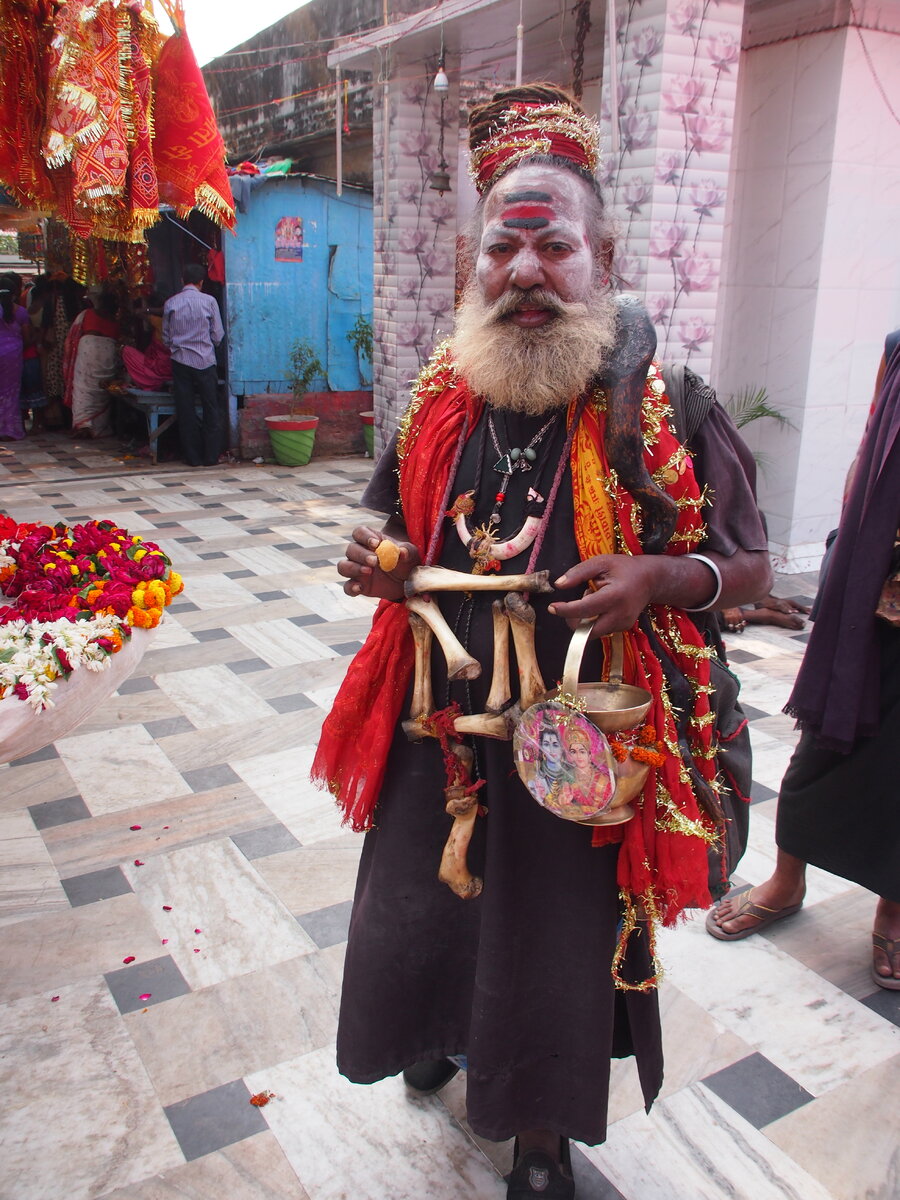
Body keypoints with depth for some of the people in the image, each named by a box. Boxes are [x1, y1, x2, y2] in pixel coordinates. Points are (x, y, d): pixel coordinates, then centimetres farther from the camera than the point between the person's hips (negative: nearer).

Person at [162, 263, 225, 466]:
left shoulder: (170, 303, 3)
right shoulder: (208, 301, -4)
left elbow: (166, 337, 8)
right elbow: (218, 335, -2)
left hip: (180, 360, 2)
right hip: (205, 360, -2)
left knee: (185, 411, 5)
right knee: (211, 410, 5)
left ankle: (192, 457, 7)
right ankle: (211, 456, 5)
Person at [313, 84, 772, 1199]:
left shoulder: (661, 401, -13)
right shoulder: (442, 394, 0)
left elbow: (751, 567, -5)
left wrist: (658, 577, -25)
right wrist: (380, 564, -8)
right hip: (440, 723, 4)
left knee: (559, 934, 14)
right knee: (426, 904, 23)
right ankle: (446, 1022, 59)